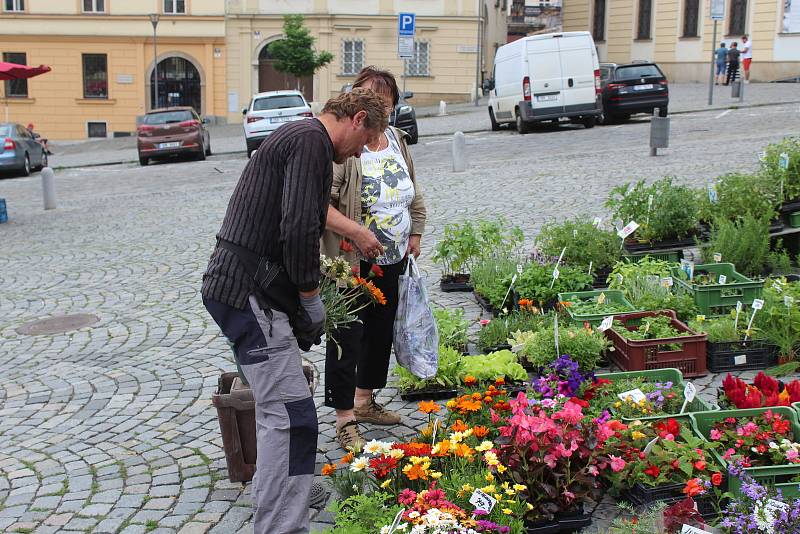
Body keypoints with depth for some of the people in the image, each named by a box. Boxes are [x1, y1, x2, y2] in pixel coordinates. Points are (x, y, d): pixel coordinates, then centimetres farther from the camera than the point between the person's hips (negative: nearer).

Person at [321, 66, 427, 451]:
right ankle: (345, 420, 7)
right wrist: (356, 231, -28)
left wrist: (415, 236, 12)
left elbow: (413, 194, 20)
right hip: (352, 262, -8)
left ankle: (365, 401, 34)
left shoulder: (397, 141, 8)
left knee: (381, 332, 18)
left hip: (393, 261, 8)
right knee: (347, 337, -3)